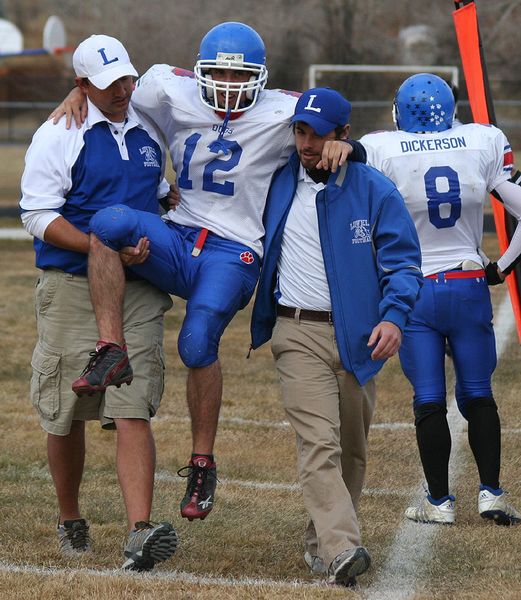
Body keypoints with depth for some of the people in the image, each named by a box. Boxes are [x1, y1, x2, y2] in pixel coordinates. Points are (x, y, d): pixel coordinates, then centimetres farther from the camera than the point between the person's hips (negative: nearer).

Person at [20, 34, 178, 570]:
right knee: (66, 415, 7)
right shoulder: (58, 137, -5)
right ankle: (70, 521, 28)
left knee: (133, 412, -9)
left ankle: (139, 533, -18)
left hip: (138, 291, 3)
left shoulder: (148, 134, 13)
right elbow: (37, 215, -11)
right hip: (71, 289, -3)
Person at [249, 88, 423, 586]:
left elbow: (402, 261, -1)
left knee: (352, 448, 9)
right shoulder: (279, 182, 6)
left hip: (357, 336, 1)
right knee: (319, 441, -16)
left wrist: (393, 316, -17)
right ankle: (341, 550, -27)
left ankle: (321, 542, 26)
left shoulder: (375, 191, 0)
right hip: (298, 334, -1)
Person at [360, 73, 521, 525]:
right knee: (478, 395, 14)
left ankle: (440, 501, 11)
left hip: (413, 291, -1)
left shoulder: (380, 151, -9)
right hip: (469, 285, 1)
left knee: (429, 401, 6)